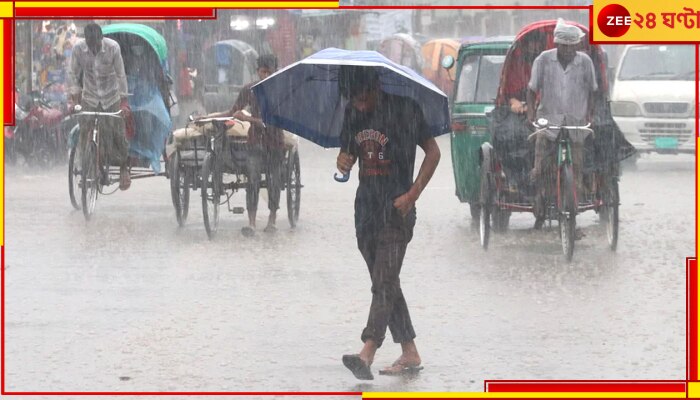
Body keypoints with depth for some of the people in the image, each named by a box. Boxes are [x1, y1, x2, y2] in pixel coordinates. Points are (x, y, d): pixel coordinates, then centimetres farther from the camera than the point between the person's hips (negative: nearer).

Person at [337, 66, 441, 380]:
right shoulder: (353, 114, 8)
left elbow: (432, 151, -4)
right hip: (366, 207, 7)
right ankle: (409, 352, 18)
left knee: (384, 282, -15)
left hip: (396, 209, -7)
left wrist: (412, 194, -11)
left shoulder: (403, 110, -8)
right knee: (386, 283, 10)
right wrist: (343, 160, -6)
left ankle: (367, 354, -27)